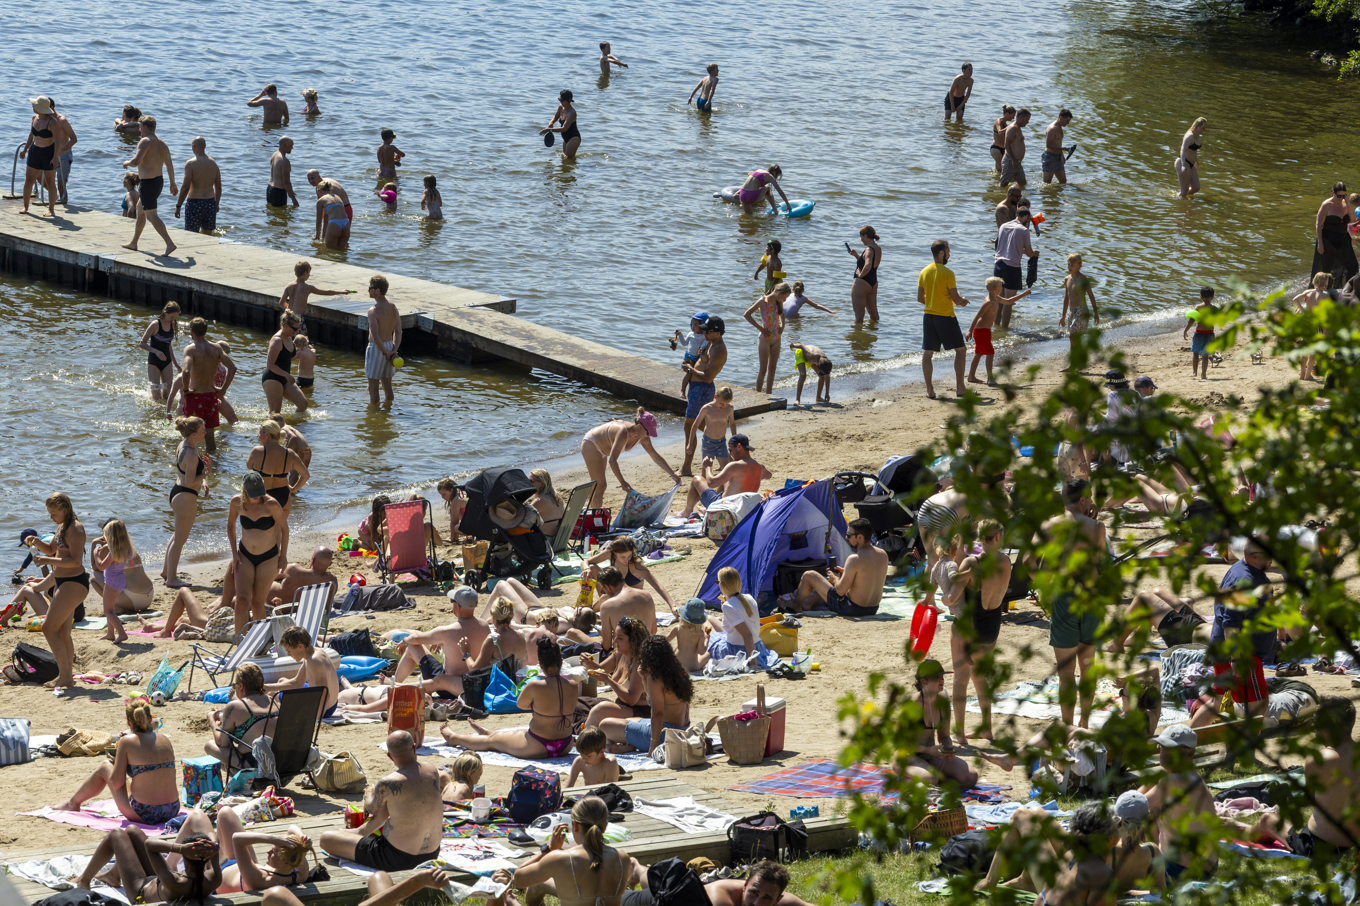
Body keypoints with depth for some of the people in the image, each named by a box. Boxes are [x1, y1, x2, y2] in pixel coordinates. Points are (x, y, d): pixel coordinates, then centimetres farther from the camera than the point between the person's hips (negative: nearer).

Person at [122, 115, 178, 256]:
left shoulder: (145, 142, -16)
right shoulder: (162, 144, 10)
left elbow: (136, 161, -26)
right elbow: (169, 165, 14)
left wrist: (127, 163, -4)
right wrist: (173, 184, 22)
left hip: (147, 183, -9)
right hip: (158, 181, 9)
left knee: (152, 216, -9)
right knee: (140, 212, 23)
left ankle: (170, 244, -18)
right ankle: (134, 243, 34)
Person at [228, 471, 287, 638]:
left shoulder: (270, 504, -20)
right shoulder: (237, 502, -10)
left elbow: (284, 528, -5)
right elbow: (231, 525, 9)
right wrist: (234, 553, 3)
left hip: (268, 558, -2)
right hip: (245, 556, 2)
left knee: (257, 603, 4)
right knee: (242, 600, -13)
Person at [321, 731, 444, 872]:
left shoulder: (387, 784, -24)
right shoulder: (433, 771, -6)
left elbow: (373, 810, 0)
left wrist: (368, 795, 23)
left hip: (398, 858, -7)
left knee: (326, 839, 4)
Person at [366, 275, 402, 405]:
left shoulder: (373, 311, -20)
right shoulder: (393, 308, 3)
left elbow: (375, 336, -25)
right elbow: (398, 332, 3)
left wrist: (385, 352, -16)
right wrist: (394, 350, -4)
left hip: (376, 348, -7)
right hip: (389, 345, 7)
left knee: (373, 386, 2)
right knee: (387, 384, 17)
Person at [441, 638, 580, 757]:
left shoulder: (534, 687, -23)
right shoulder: (573, 686, -9)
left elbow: (520, 704, -3)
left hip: (538, 749, -6)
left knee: (492, 740, 23)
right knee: (519, 730, 37)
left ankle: (454, 738, 48)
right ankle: (486, 733, 66)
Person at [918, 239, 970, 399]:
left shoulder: (924, 272, 4)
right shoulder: (947, 273, -13)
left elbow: (920, 298, 8)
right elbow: (955, 298, -13)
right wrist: (963, 301, 9)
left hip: (929, 315, 5)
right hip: (946, 317, -5)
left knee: (927, 353, 7)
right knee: (961, 349, 10)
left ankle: (929, 389, 4)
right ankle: (960, 386, 7)